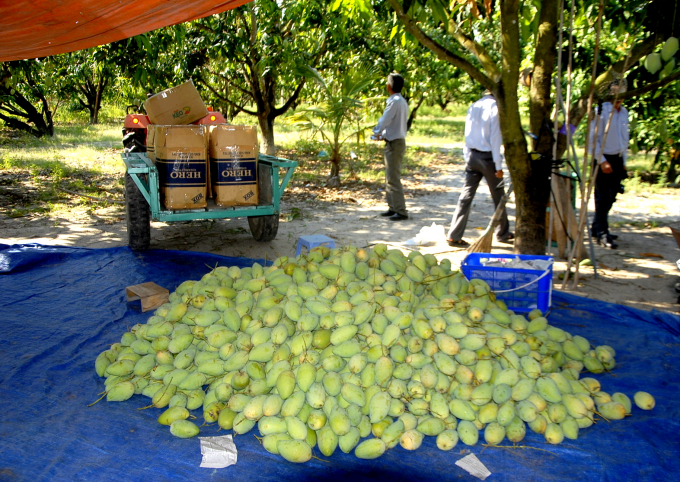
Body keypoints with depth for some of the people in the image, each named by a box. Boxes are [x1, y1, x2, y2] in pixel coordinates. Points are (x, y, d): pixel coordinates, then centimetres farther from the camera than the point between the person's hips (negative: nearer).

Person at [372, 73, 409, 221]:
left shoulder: (394, 101, -16)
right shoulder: (402, 101, 14)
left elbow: (385, 120, -15)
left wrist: (376, 133, 4)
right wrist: (383, 135, 12)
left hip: (394, 144, -10)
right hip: (395, 141, 10)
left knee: (393, 179, -8)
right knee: (390, 178, 15)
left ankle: (401, 211, -6)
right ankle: (393, 208, 20)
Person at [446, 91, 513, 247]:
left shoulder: (473, 107, 8)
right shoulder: (495, 107, -11)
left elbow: (467, 134, 11)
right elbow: (495, 138, -13)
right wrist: (498, 165, -11)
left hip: (472, 156, 5)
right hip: (488, 156, -5)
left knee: (466, 195, 3)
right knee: (498, 196, 11)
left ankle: (454, 236, -2)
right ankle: (502, 233, 26)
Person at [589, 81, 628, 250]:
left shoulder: (624, 112, 12)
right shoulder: (601, 111, -9)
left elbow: (625, 137, 20)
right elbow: (593, 138, -11)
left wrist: (624, 161, 15)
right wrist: (602, 161, -15)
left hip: (618, 159, 7)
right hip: (604, 159, -7)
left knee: (610, 196, 9)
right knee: (603, 197, -5)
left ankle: (596, 228, 20)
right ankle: (602, 233, 0)